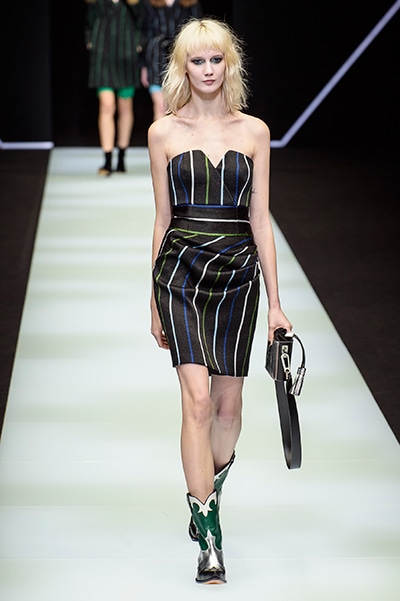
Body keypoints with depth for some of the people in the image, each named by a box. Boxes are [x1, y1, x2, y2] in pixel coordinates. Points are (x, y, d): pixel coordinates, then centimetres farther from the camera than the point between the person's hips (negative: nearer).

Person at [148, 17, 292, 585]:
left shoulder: (254, 132, 5)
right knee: (198, 397, -13)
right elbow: (162, 219, 8)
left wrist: (275, 302, 3)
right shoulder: (164, 133, 3)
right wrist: (155, 301, 9)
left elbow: (260, 219, 6)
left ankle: (208, 495, 36)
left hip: (238, 272, 2)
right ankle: (209, 539, -11)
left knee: (229, 403, 8)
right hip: (181, 270, -2)